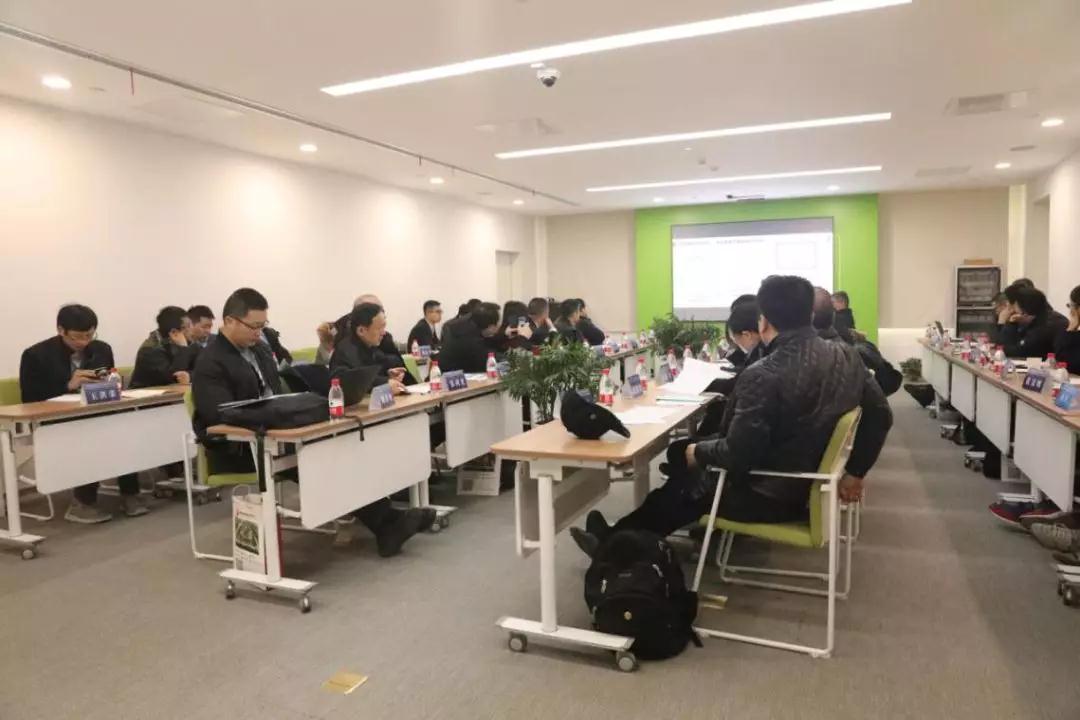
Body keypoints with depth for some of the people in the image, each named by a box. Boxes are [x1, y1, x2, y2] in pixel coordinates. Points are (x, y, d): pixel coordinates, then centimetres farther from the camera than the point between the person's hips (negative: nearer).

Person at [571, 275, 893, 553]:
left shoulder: (763, 375, -28)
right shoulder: (847, 356, -4)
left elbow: (737, 454, -26)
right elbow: (880, 416, 3)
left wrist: (696, 451, -7)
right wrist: (854, 472, 12)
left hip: (769, 495, -8)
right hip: (812, 481, 8)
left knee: (683, 480, 18)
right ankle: (621, 537, 37)